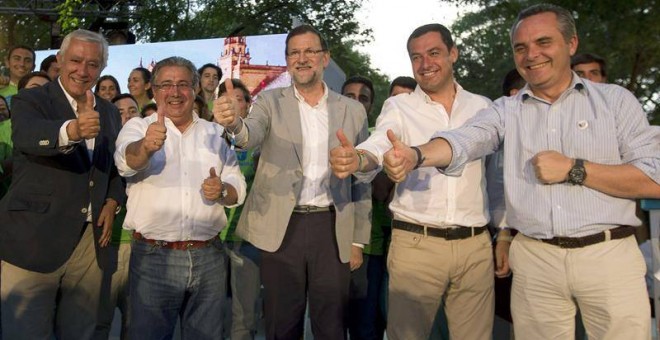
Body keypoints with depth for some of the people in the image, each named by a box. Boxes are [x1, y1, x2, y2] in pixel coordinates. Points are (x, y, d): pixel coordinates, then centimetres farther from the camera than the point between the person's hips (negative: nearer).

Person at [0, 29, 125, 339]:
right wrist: (72, 130, -47)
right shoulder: (30, 101, -3)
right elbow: (27, 136, -27)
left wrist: (113, 201, 3)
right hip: (33, 241, -4)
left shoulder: (109, 113, 12)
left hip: (89, 241, 5)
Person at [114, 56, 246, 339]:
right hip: (153, 256, -2)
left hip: (209, 257, 3)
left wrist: (223, 191, -14)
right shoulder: (137, 127, 2)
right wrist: (146, 146, -42)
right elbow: (127, 161, -20)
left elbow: (238, 188, 9)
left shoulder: (216, 133, 10)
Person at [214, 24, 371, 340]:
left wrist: (359, 239, 7)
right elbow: (251, 135, -19)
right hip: (281, 229, -1)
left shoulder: (353, 110, 5)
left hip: (332, 229, 1)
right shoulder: (270, 102, 3)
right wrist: (234, 123, -42)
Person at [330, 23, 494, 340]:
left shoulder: (482, 106, 9)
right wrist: (355, 158, -40)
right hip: (415, 244, -2)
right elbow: (377, 147, -18)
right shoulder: (398, 106, 1)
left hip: (475, 245, 3)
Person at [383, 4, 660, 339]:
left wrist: (573, 169, -14)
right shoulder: (506, 110, 6)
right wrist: (415, 156, -34)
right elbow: (460, 141, -13)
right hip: (534, 260, 1)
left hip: (608, 256, 0)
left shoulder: (615, 100, 3)